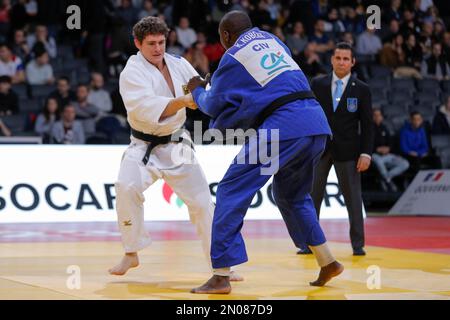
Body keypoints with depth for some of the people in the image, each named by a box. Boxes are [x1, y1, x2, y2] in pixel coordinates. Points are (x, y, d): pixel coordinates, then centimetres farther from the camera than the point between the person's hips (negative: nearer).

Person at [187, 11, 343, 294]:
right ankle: (327, 262, 26)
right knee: (291, 196, 27)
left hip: (283, 126, -7)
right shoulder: (272, 40, 23)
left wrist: (198, 90, 36)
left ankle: (221, 276, -7)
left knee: (232, 192, -1)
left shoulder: (232, 58, 5)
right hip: (317, 123, 7)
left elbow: (215, 106, 15)